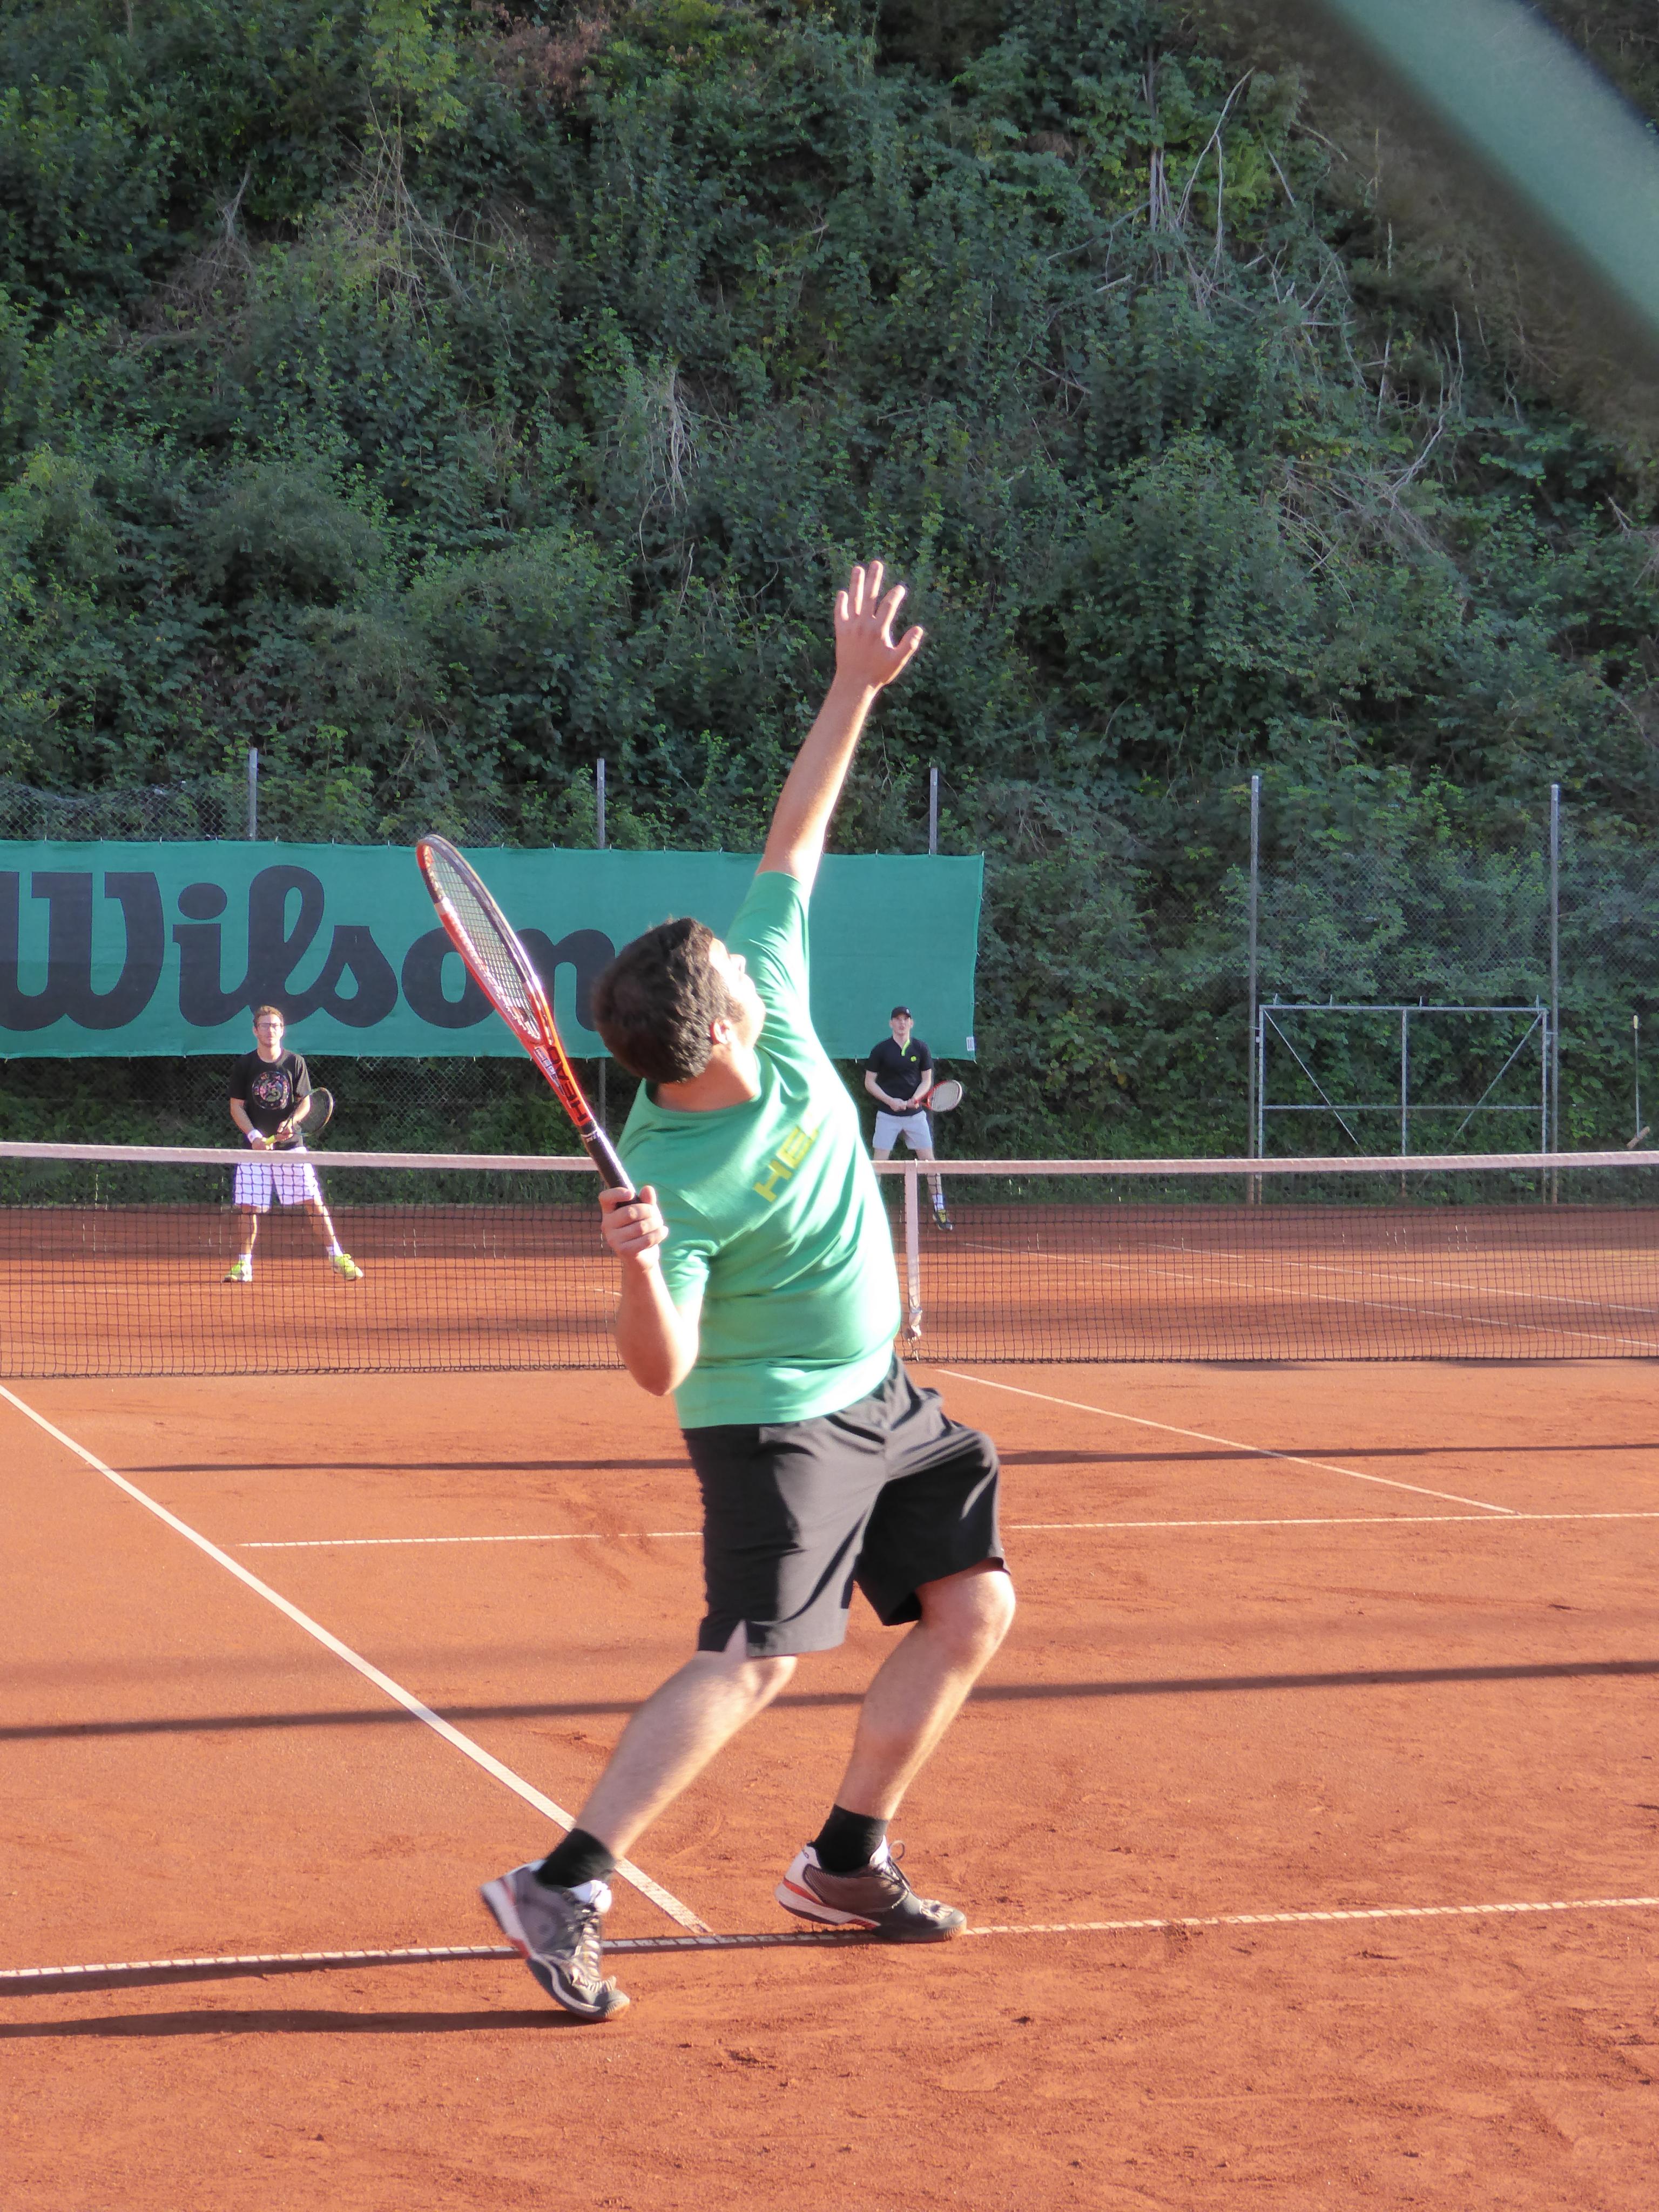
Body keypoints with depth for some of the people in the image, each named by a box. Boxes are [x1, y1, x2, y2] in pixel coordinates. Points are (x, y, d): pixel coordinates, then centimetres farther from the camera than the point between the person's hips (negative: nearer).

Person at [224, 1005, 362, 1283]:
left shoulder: (295, 1062, 2)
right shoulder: (245, 1065, 1)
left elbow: (305, 1102, 4)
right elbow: (237, 1107, 3)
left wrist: (292, 1121, -17)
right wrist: (254, 1136, -12)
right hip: (257, 1145, 0)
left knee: (313, 1202, -5)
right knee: (248, 1207, -3)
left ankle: (337, 1258, 2)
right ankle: (243, 1265, 10)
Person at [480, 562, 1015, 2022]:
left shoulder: (774, 1005, -10)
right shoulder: (671, 1179, -27)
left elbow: (792, 847, 1)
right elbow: (663, 1369, -26)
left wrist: (856, 690, -1)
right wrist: (642, 1269, -45)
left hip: (878, 1398, 8)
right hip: (770, 1419, -8)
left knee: (973, 1607, 10)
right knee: (753, 1658, -19)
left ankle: (845, 1861, 21)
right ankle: (561, 1889, -18)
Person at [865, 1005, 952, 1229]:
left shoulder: (920, 1048, 4)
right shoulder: (880, 1050, -2)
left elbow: (927, 1080, 7)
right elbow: (869, 1082, 1)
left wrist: (916, 1098, -13)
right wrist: (890, 1101, -13)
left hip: (916, 1113, 2)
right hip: (888, 1115, -2)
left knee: (928, 1160, 0)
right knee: (879, 1162, -5)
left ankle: (939, 1210, 7)